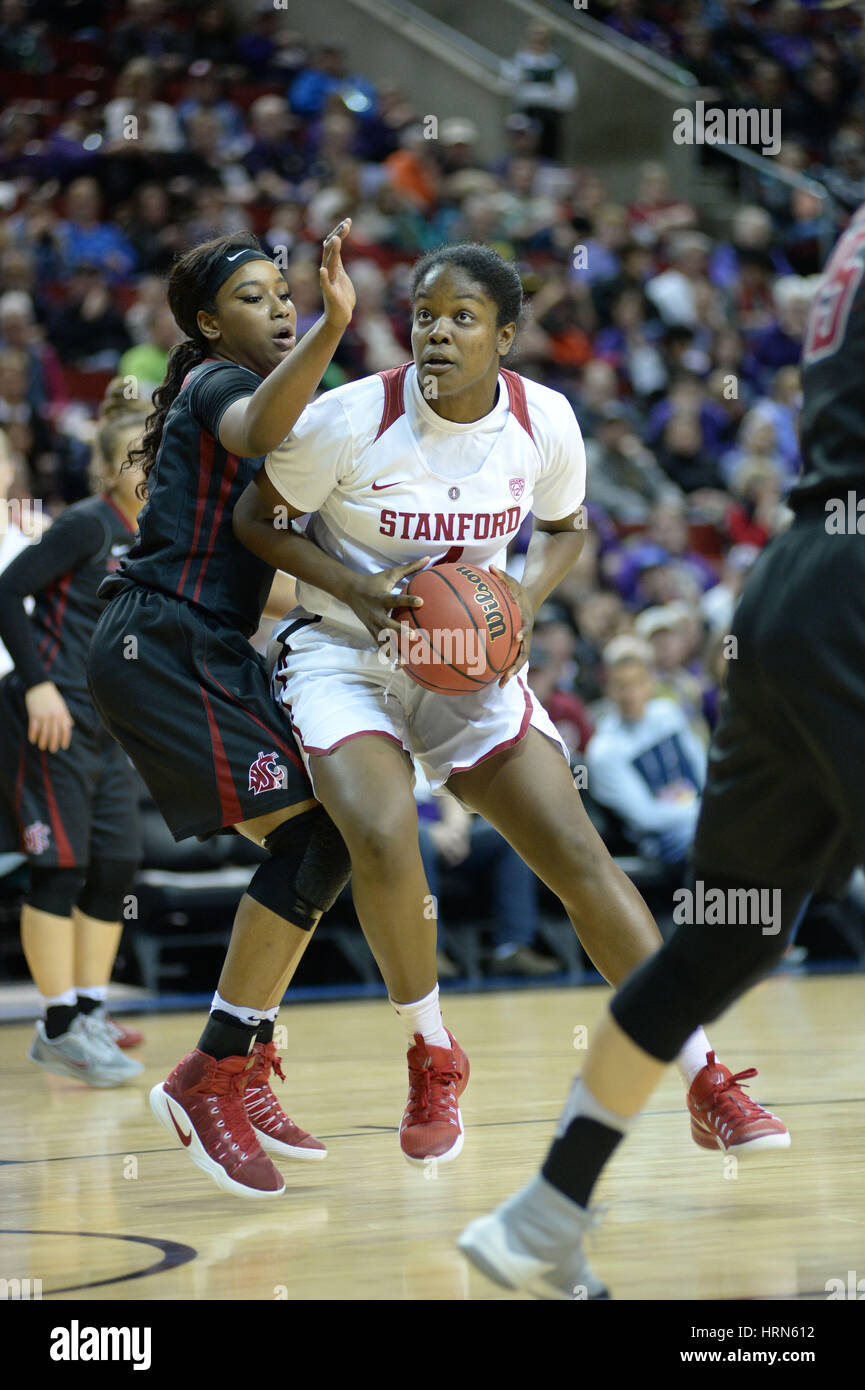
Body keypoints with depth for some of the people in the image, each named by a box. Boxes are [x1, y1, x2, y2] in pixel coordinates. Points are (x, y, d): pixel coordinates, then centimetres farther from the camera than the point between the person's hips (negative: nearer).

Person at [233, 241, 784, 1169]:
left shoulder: (544, 421, -8)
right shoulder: (352, 418, -18)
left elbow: (563, 526, 11)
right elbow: (255, 519, -5)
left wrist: (525, 600, -10)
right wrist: (357, 588, -20)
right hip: (342, 653, -3)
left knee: (578, 855, -8)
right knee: (383, 842, -29)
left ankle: (705, 1080, -1)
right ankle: (432, 1057, -3)